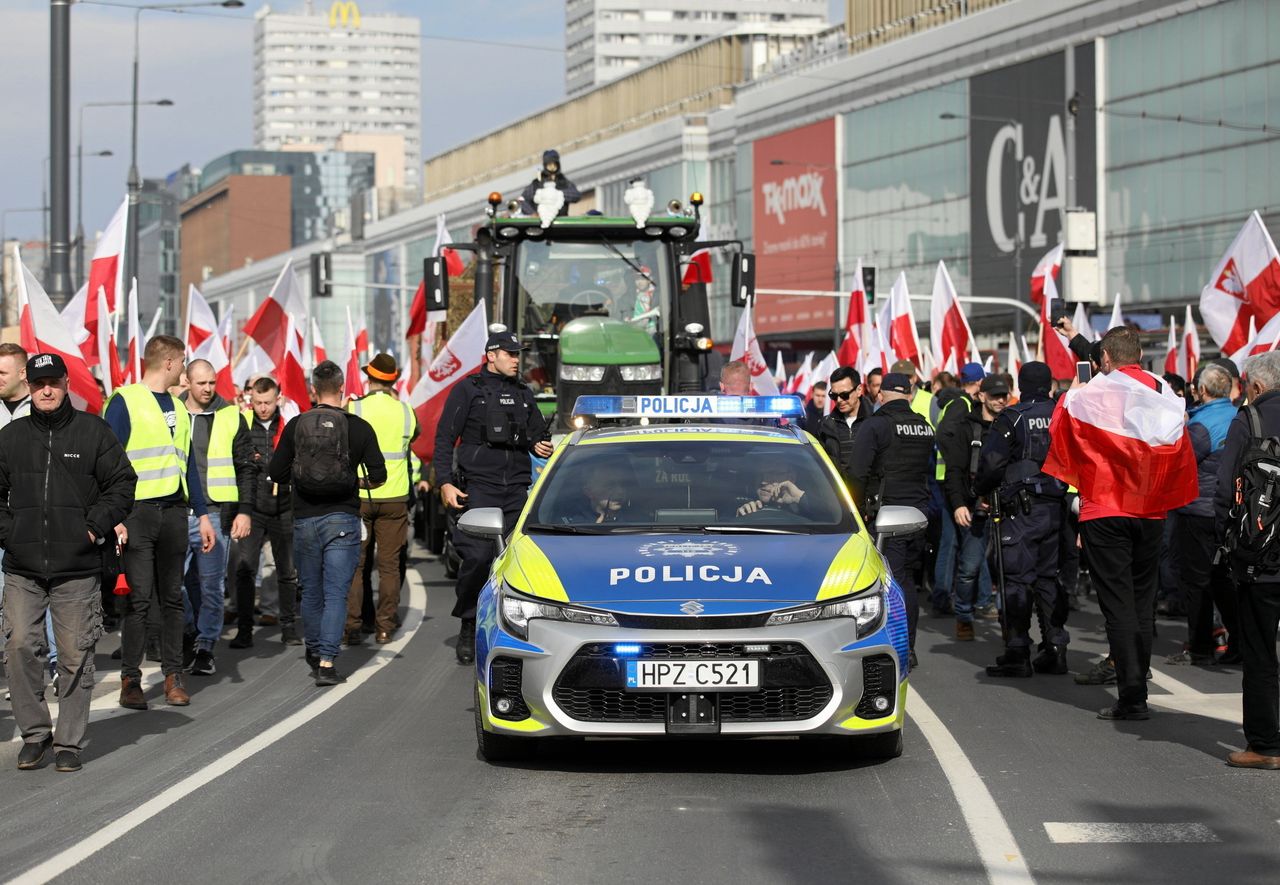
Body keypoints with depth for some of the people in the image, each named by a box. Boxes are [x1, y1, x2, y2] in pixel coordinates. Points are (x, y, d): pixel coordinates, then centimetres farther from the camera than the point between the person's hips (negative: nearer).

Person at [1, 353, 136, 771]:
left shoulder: (93, 431, 3)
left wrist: (95, 525, -5)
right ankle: (34, 733, 6)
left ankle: (69, 741, 10)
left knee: (76, 654, 1)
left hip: (77, 568, -2)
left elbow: (122, 483, 5)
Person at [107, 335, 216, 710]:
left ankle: (173, 676, 11)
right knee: (139, 598, -7)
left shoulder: (177, 407, 18)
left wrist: (202, 514, 16)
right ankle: (130, 679, -1)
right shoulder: (125, 402, -4)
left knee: (172, 598, 7)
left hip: (174, 511, 6)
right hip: (138, 511, -6)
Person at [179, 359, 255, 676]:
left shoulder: (230, 417, 3)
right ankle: (190, 633, 25)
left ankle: (205, 648, 3)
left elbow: (246, 468, 5)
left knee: (211, 584, -3)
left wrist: (245, 510, -3)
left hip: (214, 513, -2)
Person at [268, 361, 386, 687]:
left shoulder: (296, 426, 0)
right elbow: (378, 475, -4)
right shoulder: (358, 427, -4)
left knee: (311, 591, 16)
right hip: (342, 520, -2)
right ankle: (326, 663, -12)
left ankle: (314, 654, 31)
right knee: (335, 593, -3)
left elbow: (276, 472, 3)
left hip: (305, 520, 2)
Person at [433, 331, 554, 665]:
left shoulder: (523, 395, 19)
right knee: (477, 558, -12)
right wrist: (445, 482, -10)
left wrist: (542, 446, 4)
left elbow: (539, 435, 29)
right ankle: (468, 630, 1)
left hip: (517, 491, 5)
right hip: (478, 488, -5)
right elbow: (444, 438, 1)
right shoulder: (468, 390, 3)